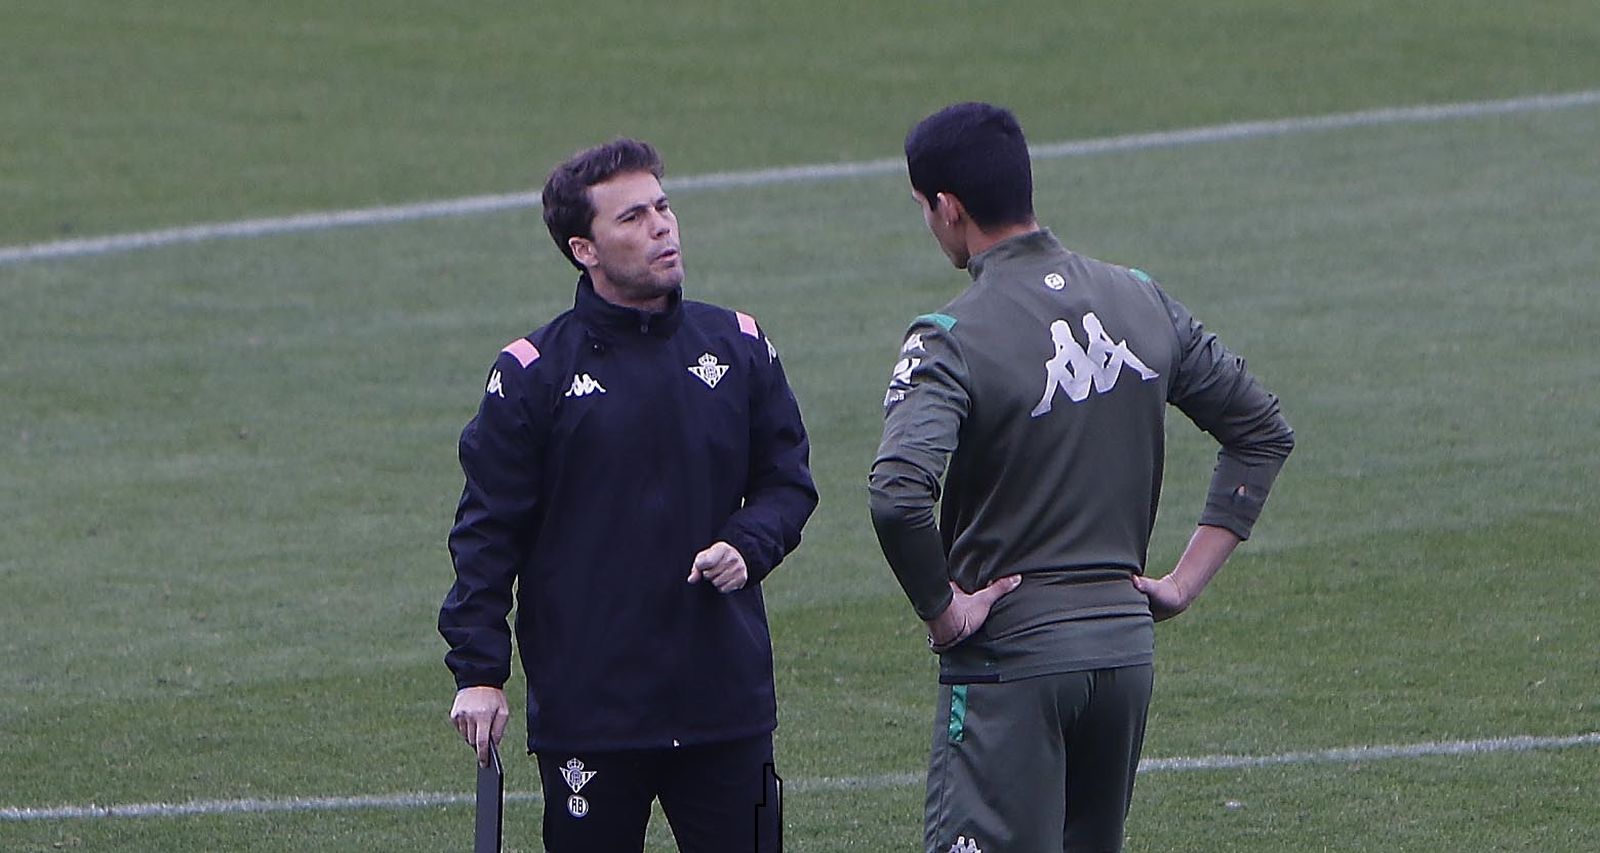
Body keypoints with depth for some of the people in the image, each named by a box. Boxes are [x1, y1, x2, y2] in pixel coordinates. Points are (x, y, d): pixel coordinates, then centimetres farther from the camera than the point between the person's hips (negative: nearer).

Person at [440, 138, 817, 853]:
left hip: (726, 696, 3)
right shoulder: (533, 372, -3)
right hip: (585, 707, -3)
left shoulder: (738, 347, 7)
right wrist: (477, 672, -7)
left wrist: (748, 546, -6)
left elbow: (787, 480, 16)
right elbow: (487, 532, -1)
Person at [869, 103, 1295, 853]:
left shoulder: (953, 340, -14)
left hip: (1008, 658, -6)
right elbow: (1263, 433, 14)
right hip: (1127, 647, 7)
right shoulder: (1140, 301, 6)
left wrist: (943, 609, -14)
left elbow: (897, 494, -30)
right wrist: (1186, 580, 11)